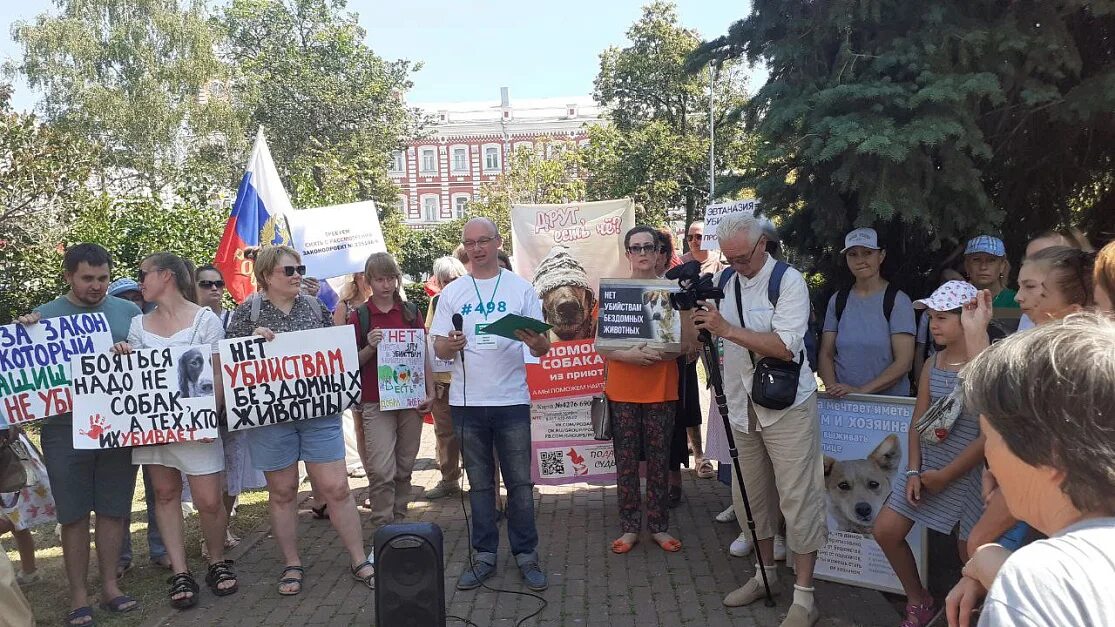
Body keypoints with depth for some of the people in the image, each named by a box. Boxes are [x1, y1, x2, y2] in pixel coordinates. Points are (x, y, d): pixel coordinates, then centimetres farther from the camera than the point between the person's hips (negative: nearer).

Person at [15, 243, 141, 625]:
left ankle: (110, 586, 23)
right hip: (65, 429, -1)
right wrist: (26, 332, -11)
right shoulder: (45, 316, 4)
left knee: (114, 510, 9)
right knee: (73, 515, 5)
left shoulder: (129, 312, 6)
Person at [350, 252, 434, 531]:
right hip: (375, 402, -3)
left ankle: (399, 520, 22)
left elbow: (424, 355, 11)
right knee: (381, 470, -8)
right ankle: (382, 527, -1)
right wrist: (370, 347, -15)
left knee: (405, 467, 9)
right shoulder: (359, 316, 1)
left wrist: (430, 392, 5)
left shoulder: (411, 312, 8)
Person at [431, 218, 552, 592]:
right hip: (467, 402, 2)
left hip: (512, 400, -1)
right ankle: (485, 555, 22)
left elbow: (543, 347, 1)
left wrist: (536, 343, -23)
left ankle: (526, 554, 17)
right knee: (479, 484, 11)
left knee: (520, 483, 4)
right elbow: (439, 350, 5)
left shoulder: (520, 288, 2)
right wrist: (452, 344, -18)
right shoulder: (452, 293, 7)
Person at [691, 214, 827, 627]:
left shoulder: (788, 280, -11)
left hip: (787, 407, -6)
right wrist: (696, 318, -2)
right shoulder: (724, 281, 7)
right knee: (756, 495, 15)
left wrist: (727, 329, -25)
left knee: (797, 499, -3)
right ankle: (765, 574, 32)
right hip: (743, 407, 6)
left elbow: (786, 345, -24)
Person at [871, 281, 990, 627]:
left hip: (969, 473, -6)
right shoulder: (933, 364, 4)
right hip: (928, 468, 7)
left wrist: (945, 476, -14)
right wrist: (914, 471, -2)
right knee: (886, 531, 6)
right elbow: (918, 420, 7)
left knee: (971, 553, 6)